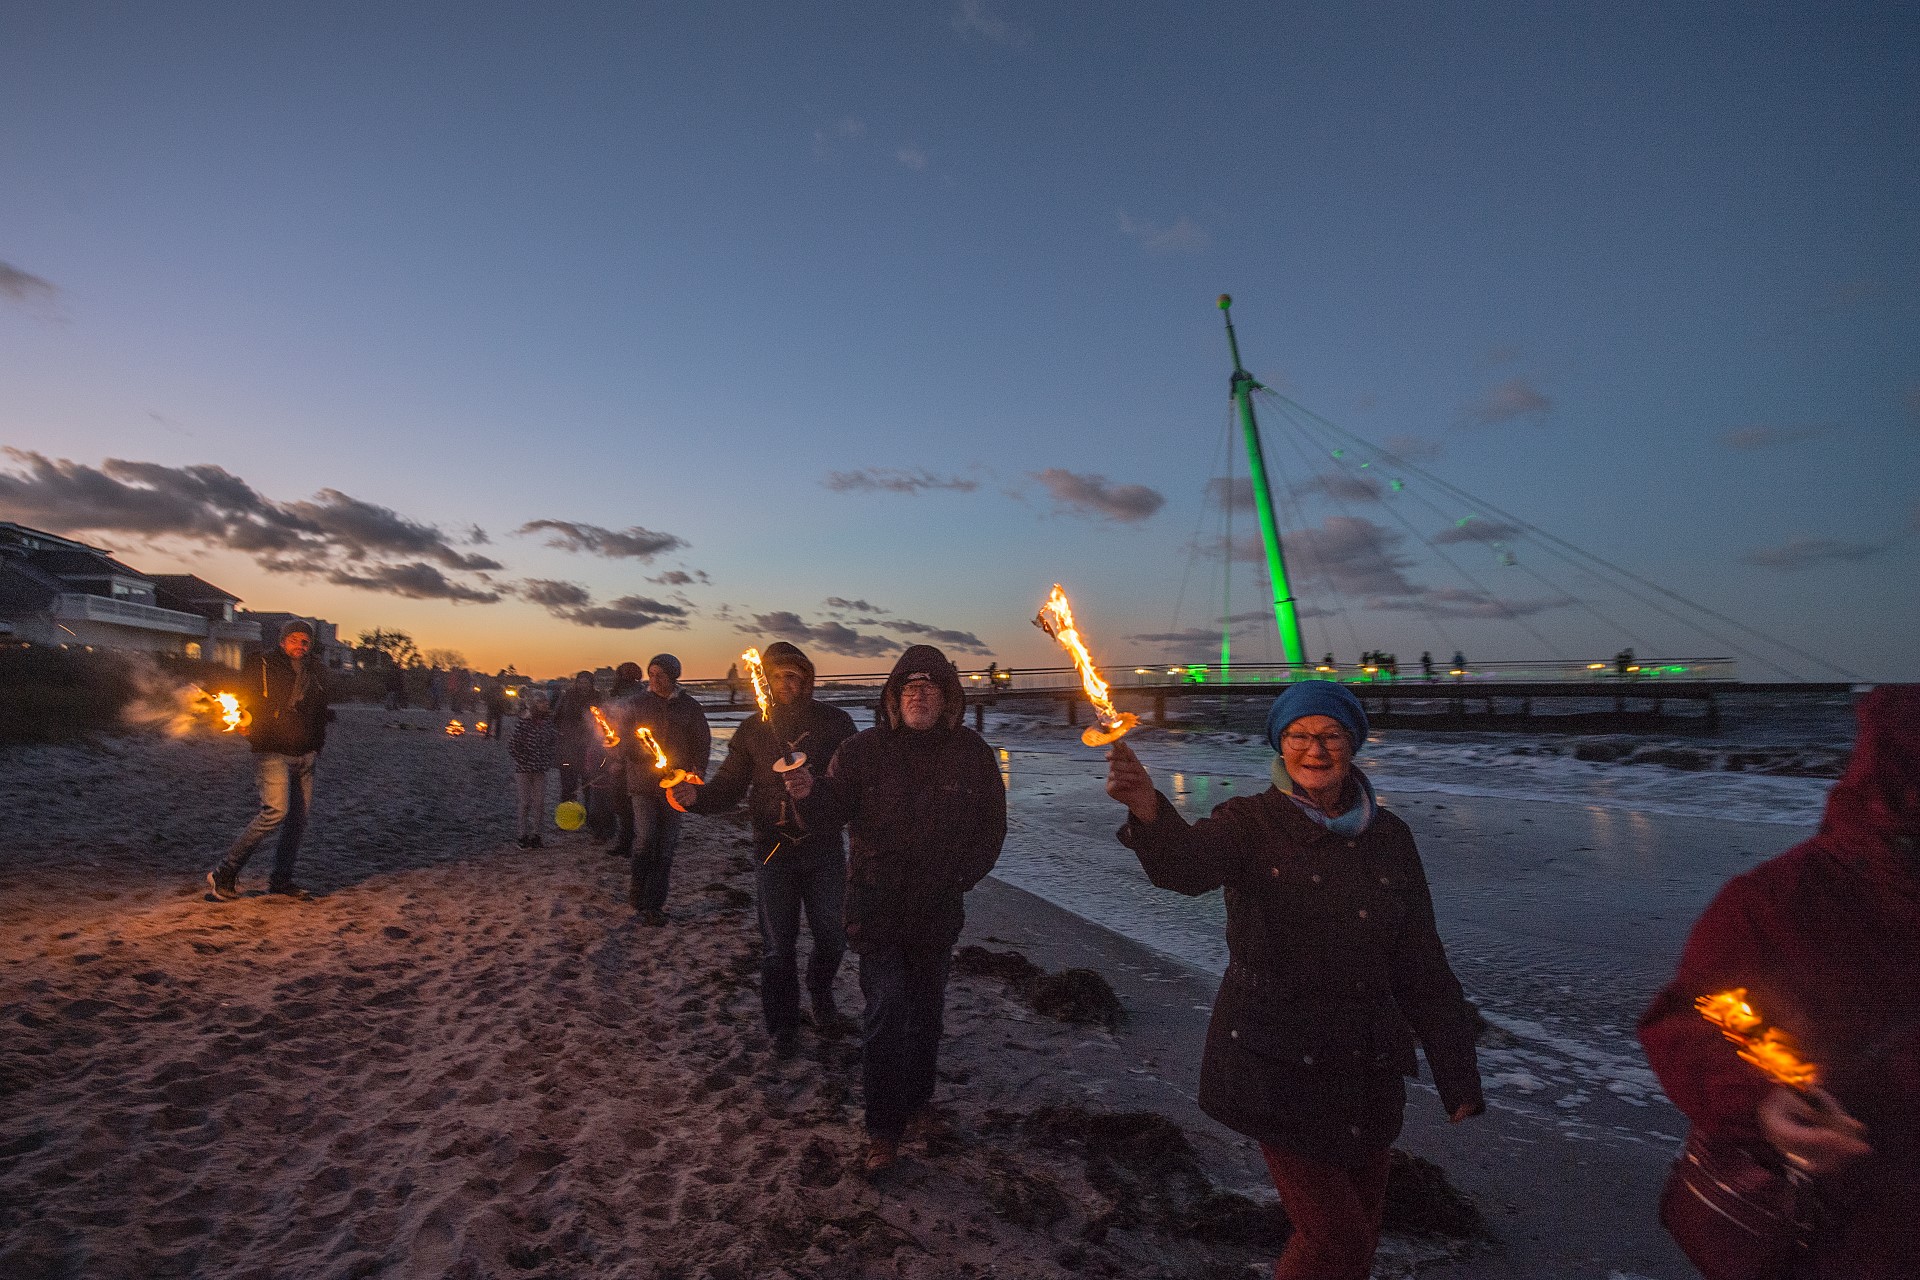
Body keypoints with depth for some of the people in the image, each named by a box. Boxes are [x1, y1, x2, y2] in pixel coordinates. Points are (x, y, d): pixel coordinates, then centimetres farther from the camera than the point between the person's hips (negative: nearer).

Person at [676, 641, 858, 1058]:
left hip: (824, 847, 0)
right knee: (777, 947, 9)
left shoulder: (835, 722, -4)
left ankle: (820, 993, 43)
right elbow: (729, 787, 1)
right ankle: (782, 1024, 32)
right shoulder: (753, 729, 1)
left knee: (832, 938, 10)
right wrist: (697, 796, -18)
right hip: (773, 850, 1)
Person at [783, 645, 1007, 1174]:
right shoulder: (864, 748, -8)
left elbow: (990, 826, 5)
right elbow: (831, 810, -13)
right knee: (885, 1011, -4)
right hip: (876, 905, -2)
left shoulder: (971, 752, -3)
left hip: (937, 909, 3)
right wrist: (809, 792, -34)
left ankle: (917, 1101, 38)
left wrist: (962, 875, -4)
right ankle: (883, 1127, 13)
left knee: (926, 1009, 17)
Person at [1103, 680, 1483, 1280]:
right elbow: (1190, 862, -33)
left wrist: (1458, 1077, 4)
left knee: (1362, 1223, 20)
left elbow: (1422, 961, 5)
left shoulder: (1388, 836, 1)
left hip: (1367, 1064, 5)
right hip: (1277, 1065, -4)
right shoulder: (1253, 821, -11)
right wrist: (1149, 813, -54)